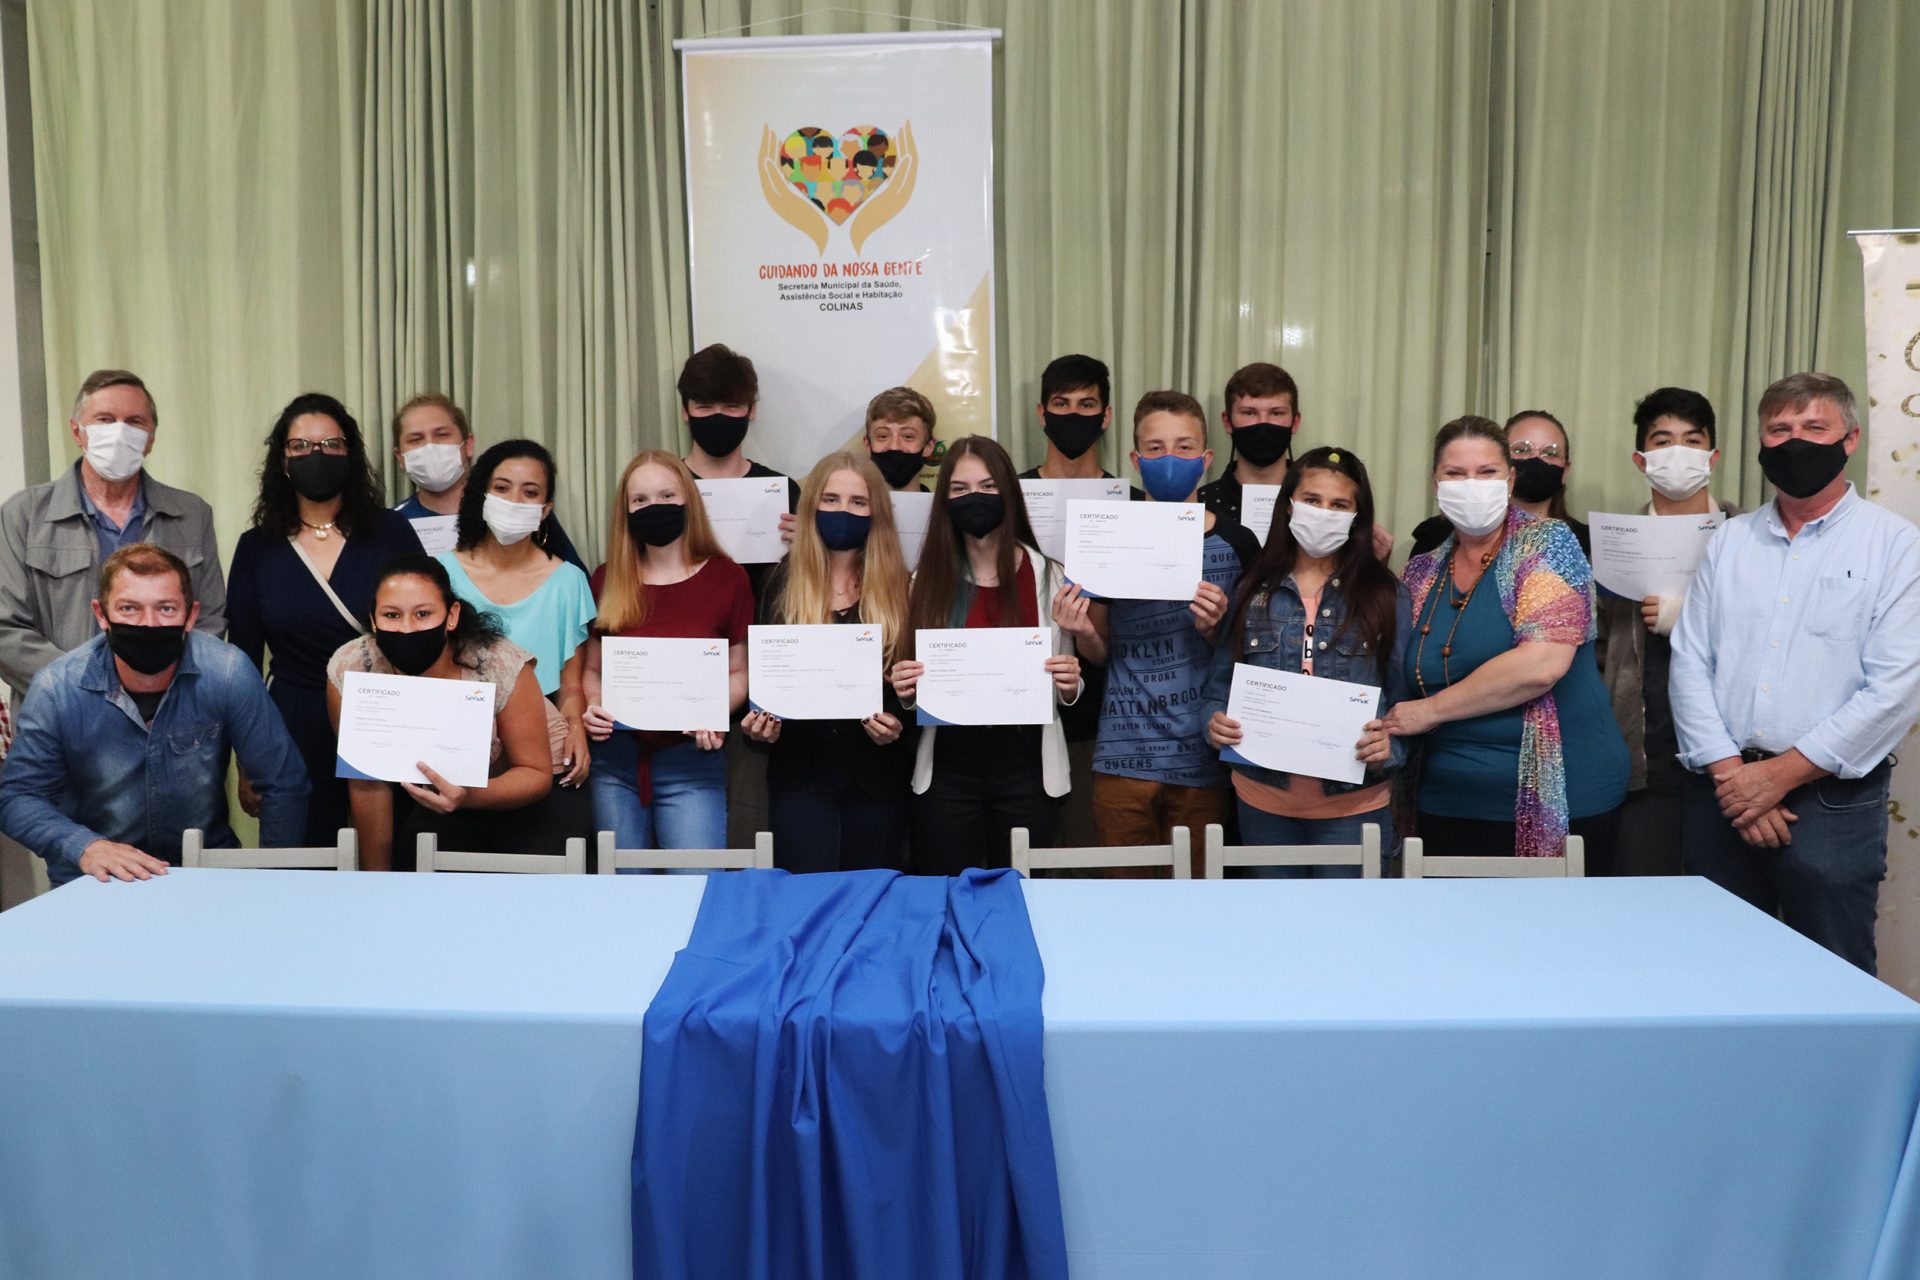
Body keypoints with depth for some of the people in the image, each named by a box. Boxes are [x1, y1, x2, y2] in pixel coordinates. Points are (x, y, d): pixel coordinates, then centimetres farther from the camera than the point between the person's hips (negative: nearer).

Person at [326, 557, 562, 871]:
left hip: (511, 795, -2)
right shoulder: (349, 669, -24)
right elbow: (368, 782, -13)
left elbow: (537, 774, -19)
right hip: (419, 799, 2)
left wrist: (468, 797, -40)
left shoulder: (502, 667, -29)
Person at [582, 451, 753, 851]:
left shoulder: (727, 579, 1)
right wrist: (594, 706, -7)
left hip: (691, 761, -2)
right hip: (615, 759, 2)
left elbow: (738, 673, 4)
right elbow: (592, 669, 13)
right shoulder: (606, 580, 7)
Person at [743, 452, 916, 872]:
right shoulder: (784, 582, 4)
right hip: (800, 773, 0)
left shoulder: (899, 585, 3)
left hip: (879, 775, 0)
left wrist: (899, 724, -16)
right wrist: (760, 721, -12)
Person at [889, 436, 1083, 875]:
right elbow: (913, 688, 8)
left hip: (1026, 772, -1)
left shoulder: (1047, 576, 1)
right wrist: (905, 689, -13)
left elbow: (1068, 689, 5)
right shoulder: (927, 579, 3)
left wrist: (1069, 686, -16)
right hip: (946, 774, 1)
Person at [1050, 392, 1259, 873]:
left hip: (1205, 758, 0)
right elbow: (1100, 651, 10)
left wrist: (1216, 629, -14)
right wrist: (1083, 633, -11)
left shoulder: (1235, 543, -2)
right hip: (1124, 758, 1)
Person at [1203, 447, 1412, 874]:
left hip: (1353, 803, -2)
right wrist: (1215, 722, -12)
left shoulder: (1386, 596, 0)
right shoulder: (1253, 591, 6)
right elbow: (1220, 683, 8)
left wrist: (1389, 745, -20)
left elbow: (1405, 699, -1)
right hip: (1262, 799, 2)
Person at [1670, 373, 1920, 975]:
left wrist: (1780, 774, -14)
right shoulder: (1729, 541, 11)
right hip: (1720, 796, 3)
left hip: (1832, 801, -3)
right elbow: (1690, 663, 4)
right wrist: (1729, 773, -9)